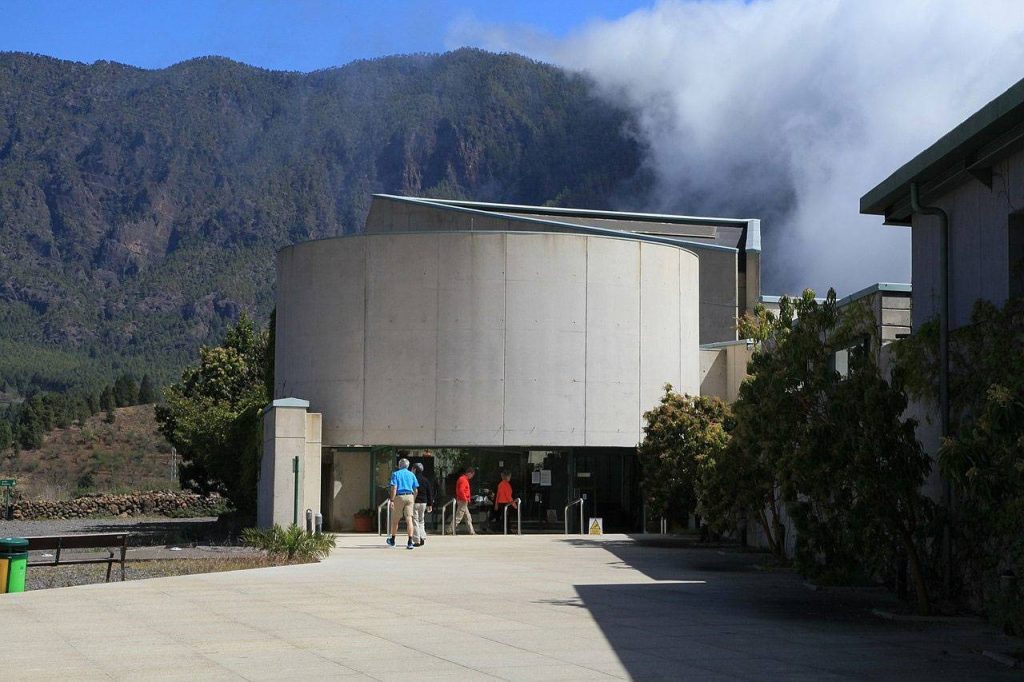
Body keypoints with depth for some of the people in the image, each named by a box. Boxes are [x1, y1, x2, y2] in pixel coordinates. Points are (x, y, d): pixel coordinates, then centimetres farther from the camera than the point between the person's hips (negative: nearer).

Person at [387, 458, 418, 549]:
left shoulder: (396, 474, 0)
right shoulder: (412, 475, 10)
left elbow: (394, 488, -9)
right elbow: (415, 490, 9)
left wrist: (392, 500, -10)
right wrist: (413, 500, 17)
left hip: (399, 497, -3)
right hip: (409, 497, 3)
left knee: (395, 519, 12)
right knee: (409, 519, -4)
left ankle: (392, 540, 26)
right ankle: (410, 542, -14)